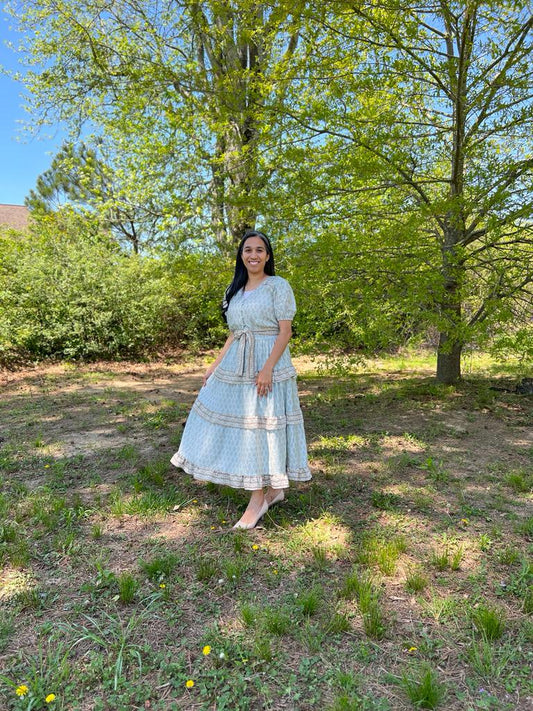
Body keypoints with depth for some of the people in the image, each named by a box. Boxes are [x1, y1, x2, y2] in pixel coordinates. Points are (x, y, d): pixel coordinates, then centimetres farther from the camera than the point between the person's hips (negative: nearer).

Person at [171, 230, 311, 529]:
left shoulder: (278, 286, -3)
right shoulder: (235, 290, 17)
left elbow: (285, 332, -10)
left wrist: (267, 368, -21)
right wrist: (216, 365, 13)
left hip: (268, 363, -7)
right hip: (236, 366, 7)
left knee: (261, 424, -3)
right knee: (237, 422, 8)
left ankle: (259, 499, 9)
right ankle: (273, 490, 23)